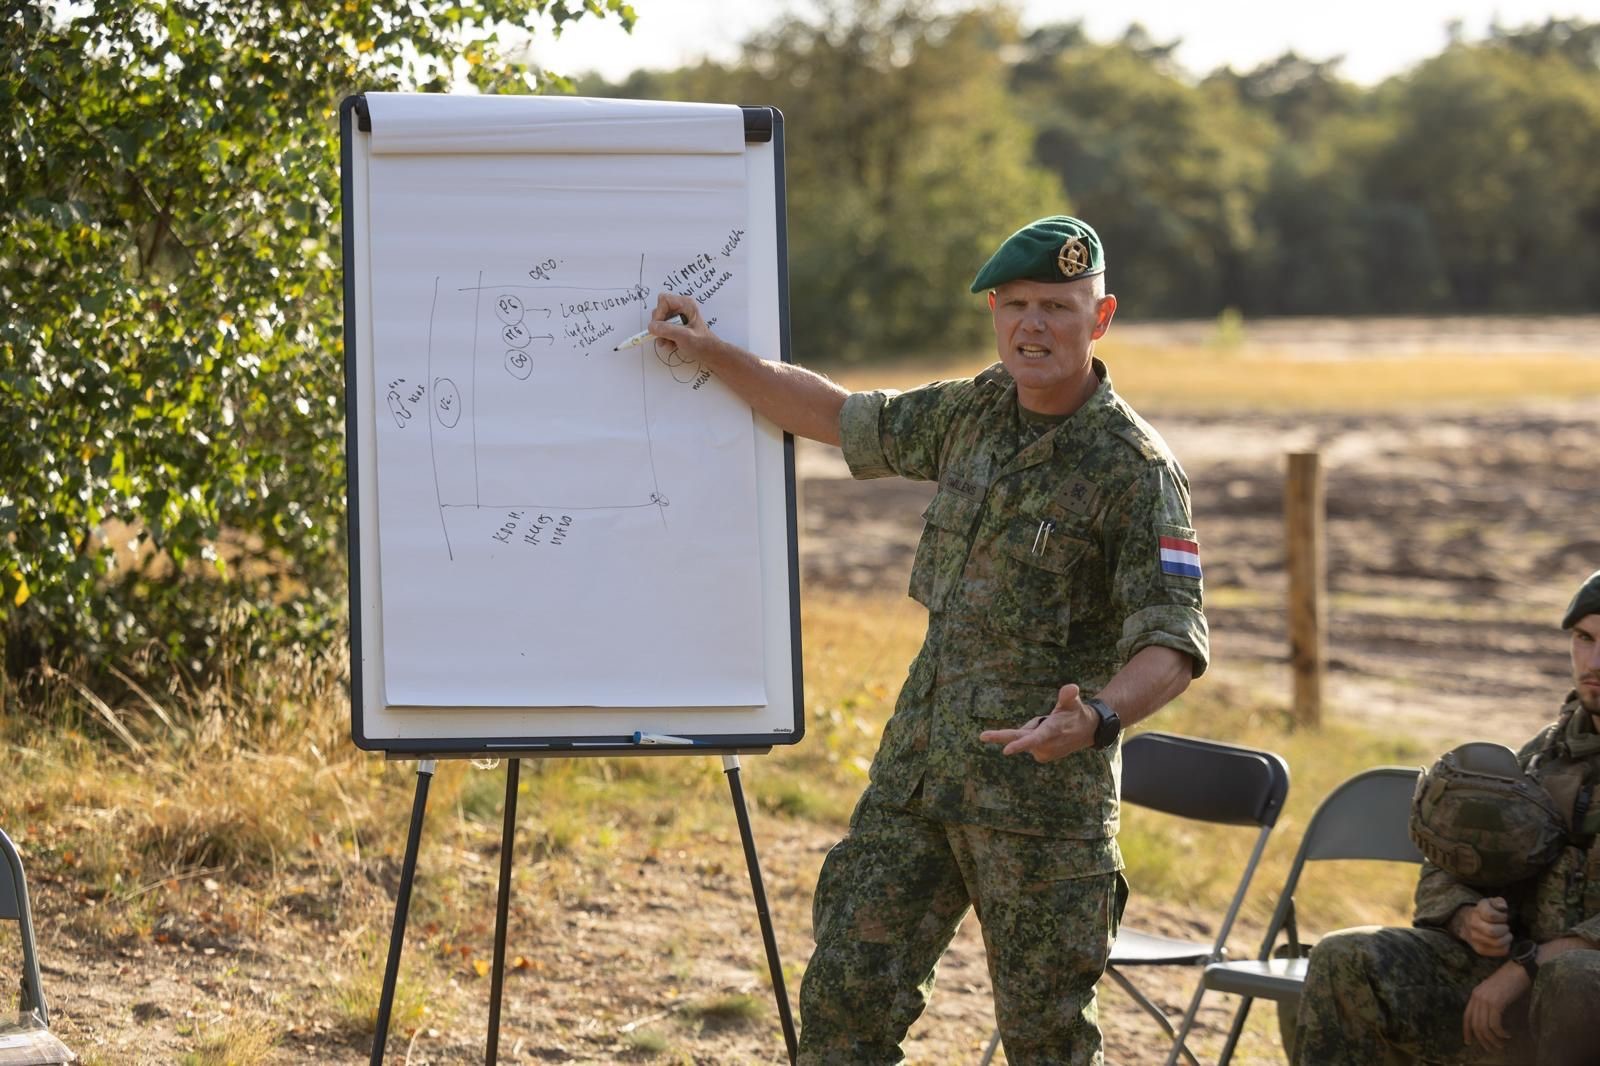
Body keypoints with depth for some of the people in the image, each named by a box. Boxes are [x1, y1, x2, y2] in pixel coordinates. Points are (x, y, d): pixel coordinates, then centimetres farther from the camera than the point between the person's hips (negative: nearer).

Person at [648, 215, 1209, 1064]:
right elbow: (836, 417, 25)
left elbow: (1174, 645, -18)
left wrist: (1096, 720, -36)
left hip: (1042, 790, -6)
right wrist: (708, 351, 22)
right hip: (916, 765, 6)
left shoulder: (1134, 469, -13)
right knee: (845, 994, 4)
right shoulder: (971, 413, 8)